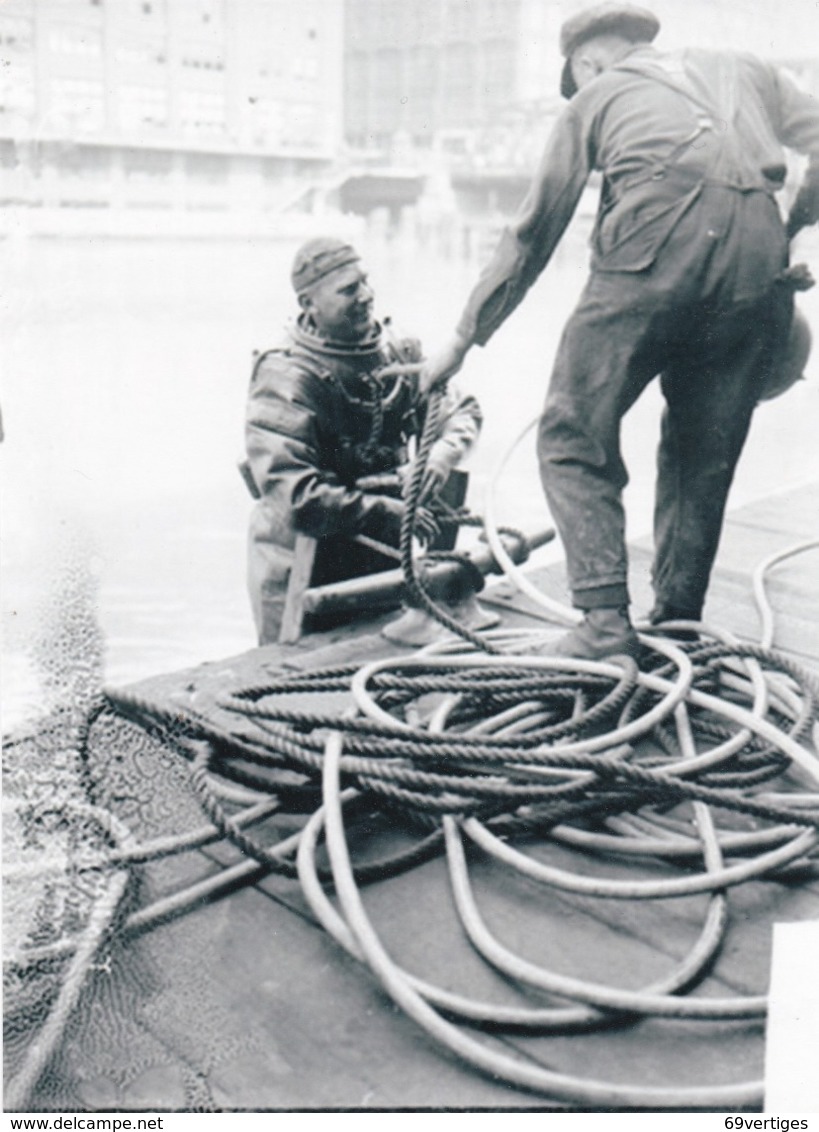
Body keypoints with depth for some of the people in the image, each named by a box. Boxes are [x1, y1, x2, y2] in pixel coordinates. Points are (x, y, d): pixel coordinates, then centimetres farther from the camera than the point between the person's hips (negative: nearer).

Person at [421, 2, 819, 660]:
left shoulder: (595, 96, 25)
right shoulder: (741, 71, 33)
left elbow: (533, 234, 24)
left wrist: (464, 340, 29)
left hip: (656, 242, -4)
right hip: (759, 258, 4)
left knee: (575, 439, 4)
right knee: (705, 458, 14)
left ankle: (606, 619, -7)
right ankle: (679, 625, 17)